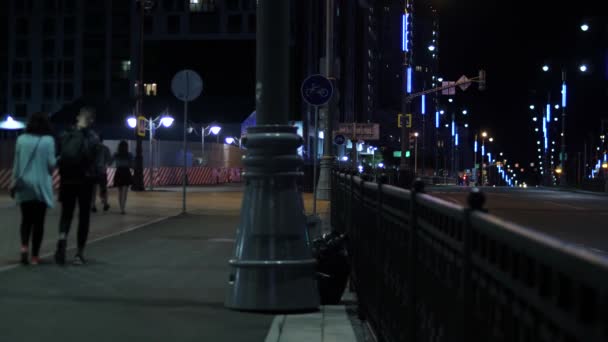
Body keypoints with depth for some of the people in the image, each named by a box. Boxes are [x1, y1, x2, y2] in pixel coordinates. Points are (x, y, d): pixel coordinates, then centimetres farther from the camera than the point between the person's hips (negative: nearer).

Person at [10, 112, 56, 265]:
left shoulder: (21, 139, -1)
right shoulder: (48, 140, -8)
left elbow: (16, 162, 3)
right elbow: (51, 163, -8)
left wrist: (14, 181, 11)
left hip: (24, 184, 2)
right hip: (41, 185, -2)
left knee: (26, 219, 13)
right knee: (39, 220, 6)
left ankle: (24, 246, -9)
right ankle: (34, 255, 7)